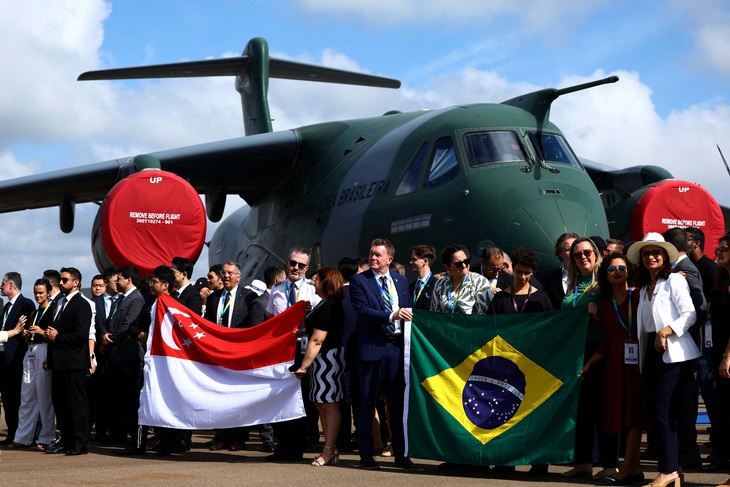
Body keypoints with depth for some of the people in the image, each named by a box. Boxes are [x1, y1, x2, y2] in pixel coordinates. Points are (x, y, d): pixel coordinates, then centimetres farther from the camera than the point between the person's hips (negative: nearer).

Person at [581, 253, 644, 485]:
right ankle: (635, 468, 11)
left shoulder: (639, 296, 0)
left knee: (633, 415, -6)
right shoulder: (605, 305, 14)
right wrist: (588, 364, 6)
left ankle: (626, 470, -7)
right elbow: (605, 342, 13)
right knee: (621, 415, 4)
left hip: (637, 361, -5)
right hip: (615, 364, 5)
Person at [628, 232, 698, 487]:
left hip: (673, 353, -8)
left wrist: (665, 331, -22)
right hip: (652, 352, 8)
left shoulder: (674, 280, -2)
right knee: (654, 411, 4)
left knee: (663, 411, -12)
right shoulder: (644, 288, 19)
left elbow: (690, 314, -11)